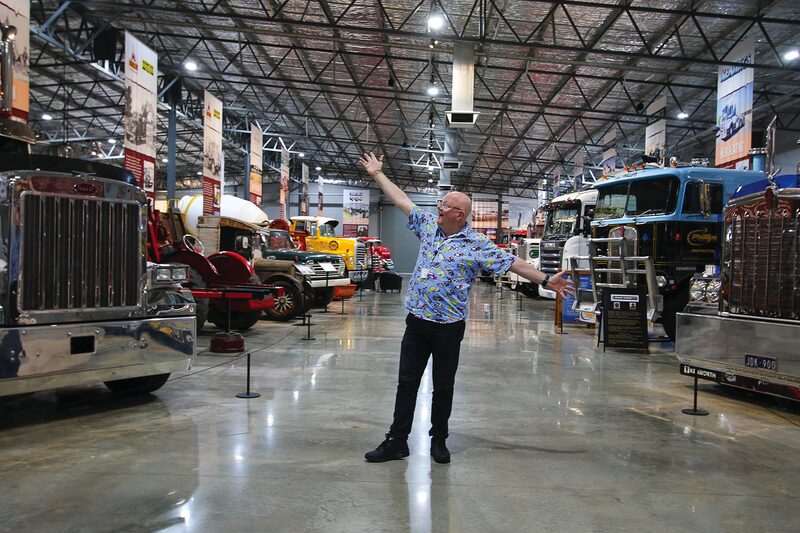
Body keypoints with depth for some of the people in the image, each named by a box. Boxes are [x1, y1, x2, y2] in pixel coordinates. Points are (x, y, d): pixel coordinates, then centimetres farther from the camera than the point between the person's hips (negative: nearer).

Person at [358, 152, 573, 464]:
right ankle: (397, 441, 16)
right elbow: (402, 201, 13)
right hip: (416, 321, 4)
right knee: (407, 383, 8)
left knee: (443, 387, 9)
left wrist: (545, 280, -16)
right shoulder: (428, 225, 5)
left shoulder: (478, 245, -8)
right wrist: (377, 173, 17)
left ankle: (439, 441, 26)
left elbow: (512, 263, -9)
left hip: (448, 327, -4)